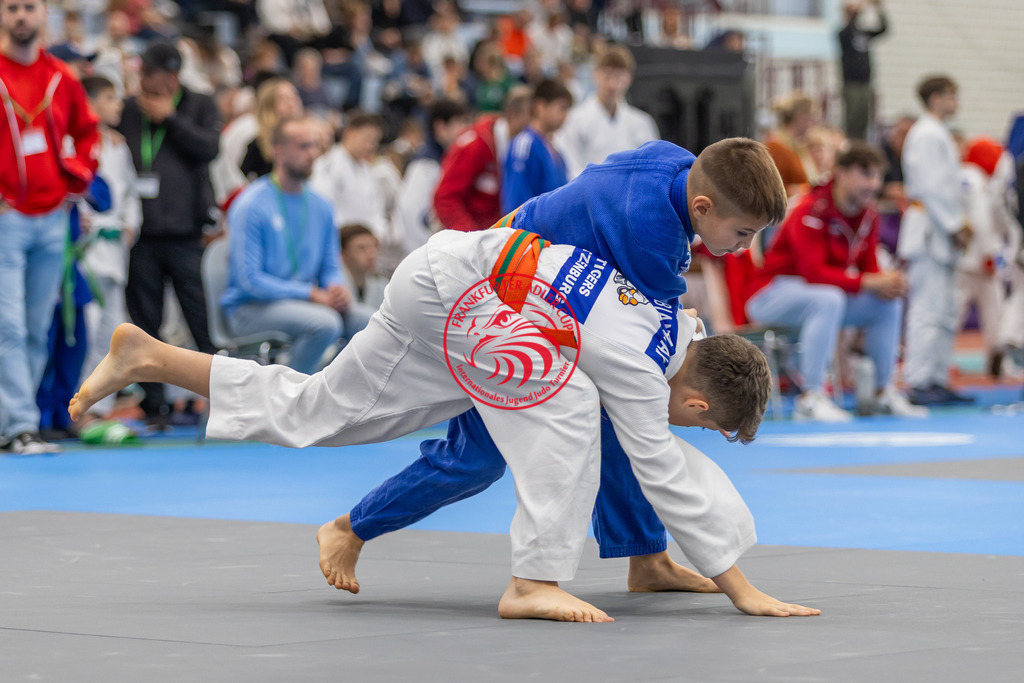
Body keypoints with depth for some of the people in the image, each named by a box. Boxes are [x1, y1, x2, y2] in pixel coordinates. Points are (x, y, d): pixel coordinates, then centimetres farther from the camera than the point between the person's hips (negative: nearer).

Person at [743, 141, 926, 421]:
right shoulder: (811, 212, -24)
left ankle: (884, 393, 5)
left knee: (889, 302, -3)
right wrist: (868, 283, -34)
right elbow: (812, 271, -31)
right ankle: (809, 398, -37)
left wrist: (888, 282, -20)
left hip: (823, 297, 9)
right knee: (829, 300, -37)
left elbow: (869, 266, 4)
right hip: (771, 292, -9)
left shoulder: (867, 215, 2)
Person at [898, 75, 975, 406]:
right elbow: (930, 186, -20)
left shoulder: (938, 134, 19)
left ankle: (938, 379, 18)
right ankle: (919, 382, -13)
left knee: (944, 312, 13)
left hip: (940, 234, 11)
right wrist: (955, 226, -17)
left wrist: (959, 223, 12)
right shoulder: (927, 135, -13)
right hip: (929, 230, -11)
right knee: (927, 309, -12)